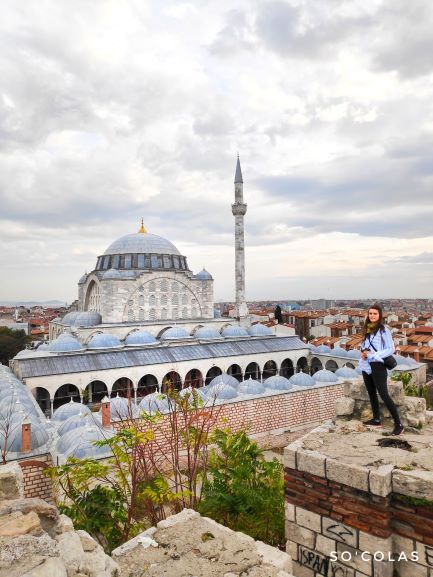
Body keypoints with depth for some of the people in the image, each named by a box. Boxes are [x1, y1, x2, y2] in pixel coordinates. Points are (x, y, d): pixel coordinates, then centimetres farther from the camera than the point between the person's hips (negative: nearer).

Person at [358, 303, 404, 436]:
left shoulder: (384, 330, -9)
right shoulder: (367, 329, 10)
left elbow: (391, 349, -13)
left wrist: (373, 355, -18)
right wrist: (363, 352, -3)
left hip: (378, 366, -7)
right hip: (366, 366, 7)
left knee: (384, 395, -8)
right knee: (371, 394, 15)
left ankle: (398, 425, -1)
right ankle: (376, 420, 27)